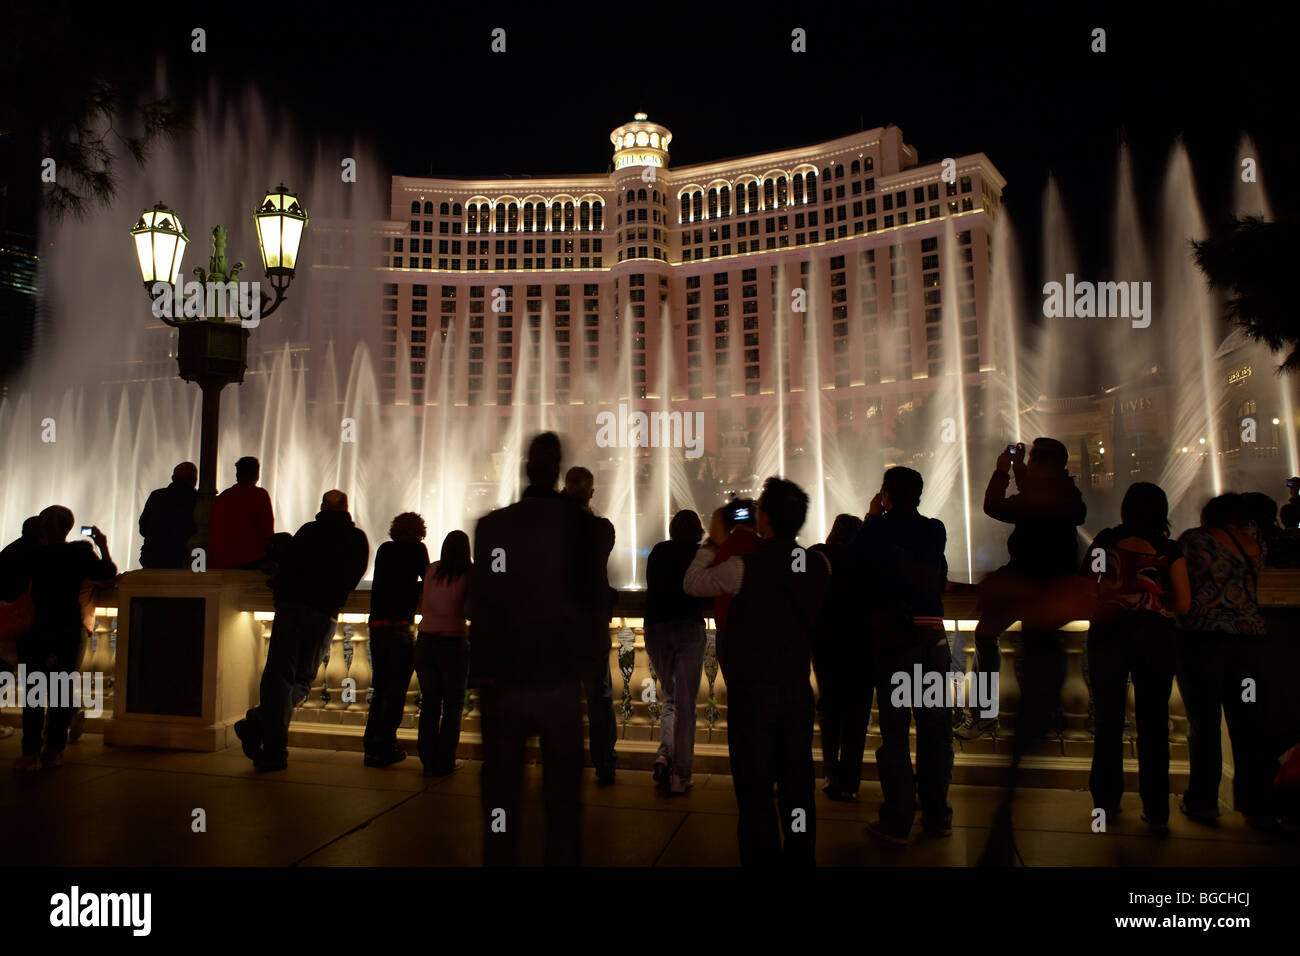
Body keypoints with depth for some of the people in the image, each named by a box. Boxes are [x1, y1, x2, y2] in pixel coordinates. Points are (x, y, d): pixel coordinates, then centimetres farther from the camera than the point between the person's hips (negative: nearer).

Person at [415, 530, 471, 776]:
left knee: (429, 701, 10)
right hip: (453, 641, -3)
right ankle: (445, 762, 9)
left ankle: (429, 760, 13)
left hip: (425, 640, 3)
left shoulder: (432, 570, 4)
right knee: (453, 704, 8)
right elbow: (468, 610, -6)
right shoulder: (468, 575, -7)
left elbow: (426, 604, 13)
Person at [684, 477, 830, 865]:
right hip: (799, 689, 5)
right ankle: (801, 857, 26)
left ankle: (762, 856, 12)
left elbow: (691, 583, -2)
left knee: (755, 792, 5)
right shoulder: (817, 565, -5)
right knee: (797, 787, 15)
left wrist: (711, 543, 11)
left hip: (752, 691, -4)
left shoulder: (744, 567, -18)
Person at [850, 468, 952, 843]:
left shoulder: (876, 530, -4)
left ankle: (897, 821, 5)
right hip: (933, 633, 4)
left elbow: (855, 561, 11)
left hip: (893, 633, -3)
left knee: (895, 729, 1)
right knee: (935, 727, 11)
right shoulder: (935, 529, 7)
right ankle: (937, 815, 19)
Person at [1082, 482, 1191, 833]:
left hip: (1107, 631, 1)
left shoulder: (1104, 540, 4)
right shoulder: (1169, 550, 1)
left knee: (1107, 721, 11)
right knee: (1153, 725, 6)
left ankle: (1106, 803, 17)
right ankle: (1157, 813, 9)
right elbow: (1182, 605, -2)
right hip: (1153, 634, -1)